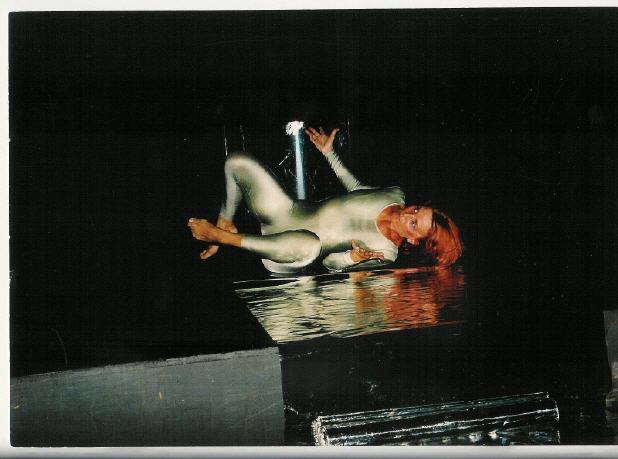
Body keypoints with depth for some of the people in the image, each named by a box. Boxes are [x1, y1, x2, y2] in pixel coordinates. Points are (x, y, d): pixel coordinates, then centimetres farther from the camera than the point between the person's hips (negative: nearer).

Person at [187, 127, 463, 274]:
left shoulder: (385, 254, -17)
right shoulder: (395, 195, -2)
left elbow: (330, 263, -12)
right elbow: (355, 188, 16)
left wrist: (353, 258, -34)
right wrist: (328, 152, 15)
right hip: (290, 211, 7)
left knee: (308, 245, -48)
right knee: (238, 162, -4)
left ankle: (219, 236, -26)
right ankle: (226, 227, 15)